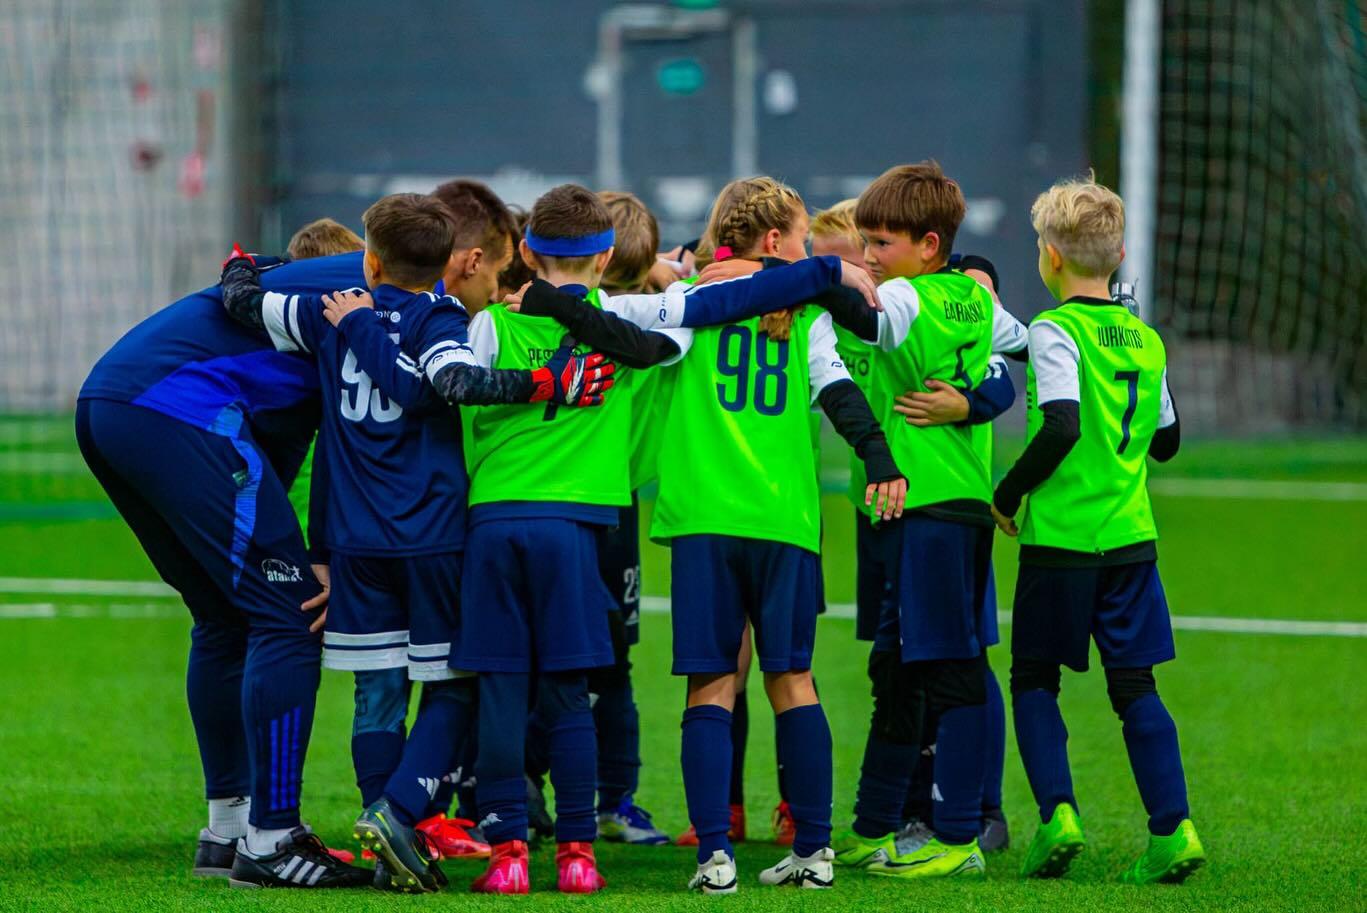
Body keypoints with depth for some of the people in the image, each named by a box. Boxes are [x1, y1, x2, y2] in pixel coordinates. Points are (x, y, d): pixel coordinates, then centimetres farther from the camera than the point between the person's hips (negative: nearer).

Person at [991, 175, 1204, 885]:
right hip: (1131, 533, 5)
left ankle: (1057, 811, -6)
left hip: (1060, 535, -5)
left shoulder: (1055, 331, -10)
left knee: (1034, 680, 9)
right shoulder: (1146, 339, 9)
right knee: (1134, 685, 7)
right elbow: (1166, 440, 15)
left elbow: (1061, 426, -21)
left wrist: (1008, 494, -9)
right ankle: (1172, 827, -3)